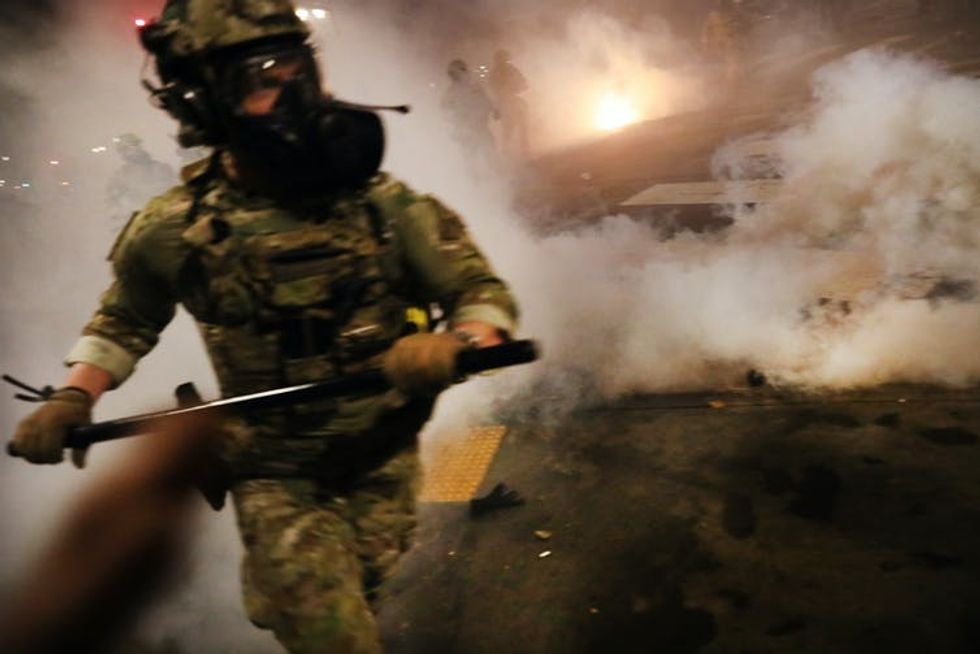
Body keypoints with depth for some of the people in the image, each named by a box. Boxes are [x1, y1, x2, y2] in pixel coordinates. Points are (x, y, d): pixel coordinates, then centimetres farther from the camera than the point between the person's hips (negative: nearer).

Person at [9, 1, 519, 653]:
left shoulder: (380, 202, -17)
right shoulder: (176, 230, -14)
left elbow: (484, 293, -13)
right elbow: (125, 320, 6)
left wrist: (453, 346, -34)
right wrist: (74, 398, -9)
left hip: (384, 462, 2)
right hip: (277, 477, -2)